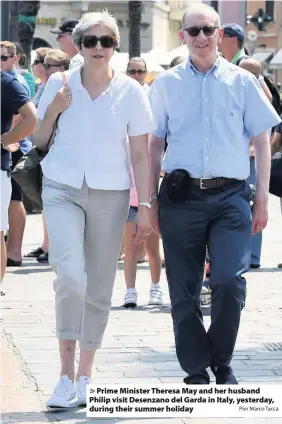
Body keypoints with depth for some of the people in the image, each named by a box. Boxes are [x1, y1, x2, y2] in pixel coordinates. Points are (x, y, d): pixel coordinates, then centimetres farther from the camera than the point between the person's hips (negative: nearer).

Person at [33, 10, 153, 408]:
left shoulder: (130, 92, 1)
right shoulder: (59, 84, 3)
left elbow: (141, 156, 3)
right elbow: (39, 140, 12)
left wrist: (144, 206, -3)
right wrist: (53, 111, -7)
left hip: (110, 195, 1)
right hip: (63, 191, -1)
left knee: (99, 289, 5)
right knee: (71, 276, -20)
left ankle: (85, 375, 19)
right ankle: (66, 372, -13)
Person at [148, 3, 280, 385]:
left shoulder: (242, 82, 8)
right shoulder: (167, 84, 9)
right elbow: (154, 144, 12)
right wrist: (152, 201, 7)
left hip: (230, 196, -1)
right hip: (181, 196, 1)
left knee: (229, 282, -14)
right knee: (184, 291, 3)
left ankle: (221, 363, 7)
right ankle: (196, 371, 15)